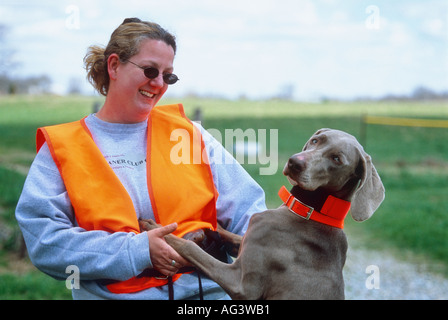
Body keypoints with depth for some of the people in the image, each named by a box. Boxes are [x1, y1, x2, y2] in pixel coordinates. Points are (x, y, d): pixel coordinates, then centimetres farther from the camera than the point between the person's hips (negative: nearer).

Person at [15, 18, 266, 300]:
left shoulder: (188, 133, 15)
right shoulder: (60, 147, 8)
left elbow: (246, 208, 11)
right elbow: (44, 239, -4)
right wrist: (138, 250, -10)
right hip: (115, 293, -1)